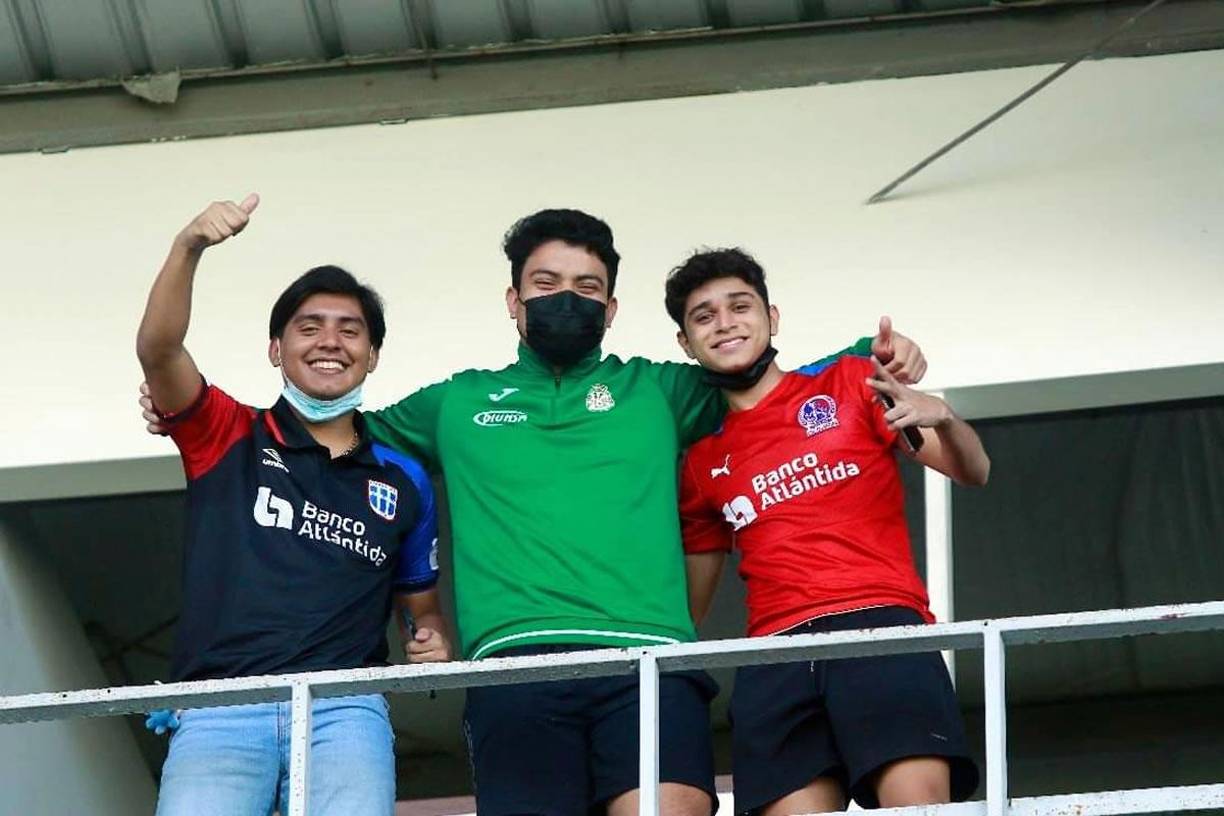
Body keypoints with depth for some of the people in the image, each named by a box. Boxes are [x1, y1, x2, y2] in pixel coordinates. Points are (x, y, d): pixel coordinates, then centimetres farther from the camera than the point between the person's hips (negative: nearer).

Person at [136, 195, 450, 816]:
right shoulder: (229, 440, 15)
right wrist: (189, 247, -19)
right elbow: (158, 351, -3)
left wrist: (434, 641, 8)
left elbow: (421, 603, 32)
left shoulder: (403, 481, 21)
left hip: (344, 710, 1)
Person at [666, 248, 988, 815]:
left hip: (881, 624, -2)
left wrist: (941, 418, -11)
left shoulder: (847, 382, 14)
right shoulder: (702, 463, 22)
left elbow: (973, 472, 10)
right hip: (775, 655, 2)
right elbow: (691, 600, 27)